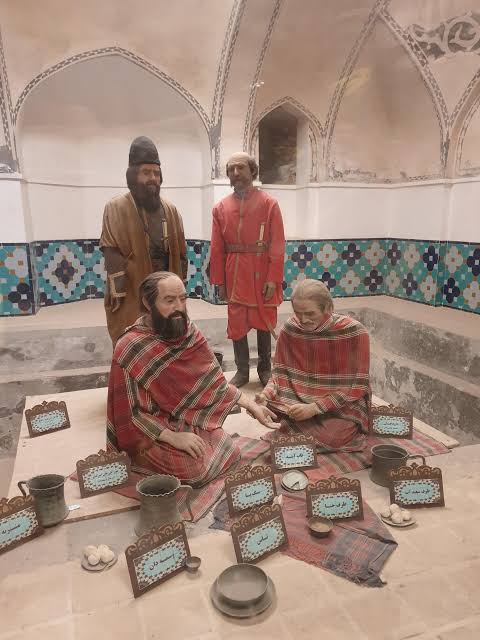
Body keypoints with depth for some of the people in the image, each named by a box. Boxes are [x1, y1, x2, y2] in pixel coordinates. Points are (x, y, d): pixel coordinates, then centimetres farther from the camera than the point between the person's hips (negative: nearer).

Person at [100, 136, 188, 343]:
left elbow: (181, 252, 13)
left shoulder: (170, 210, 9)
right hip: (130, 297, -4)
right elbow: (112, 256, -10)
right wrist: (119, 295, -14)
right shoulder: (116, 208, -5)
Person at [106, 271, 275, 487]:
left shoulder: (189, 334, -4)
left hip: (192, 421, 5)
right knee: (196, 467, -22)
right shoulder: (129, 350, -20)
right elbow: (128, 413, -17)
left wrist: (252, 405, -2)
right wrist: (172, 437, -25)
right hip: (151, 433, -5)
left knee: (230, 453, -10)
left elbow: (214, 382, 4)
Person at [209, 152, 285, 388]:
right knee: (237, 324, 7)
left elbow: (277, 244, -7)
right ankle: (242, 370, 23)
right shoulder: (220, 207, 4)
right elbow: (217, 248, 4)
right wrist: (219, 281, 2)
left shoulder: (269, 203, -4)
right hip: (235, 276, 2)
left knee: (264, 323, 9)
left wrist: (273, 278, -13)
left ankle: (265, 369, 26)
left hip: (262, 275, -2)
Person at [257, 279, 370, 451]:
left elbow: (357, 386, -15)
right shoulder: (290, 329, -5)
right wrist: (267, 393, -19)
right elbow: (281, 373, 2)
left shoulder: (354, 332, -16)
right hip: (300, 403, 3)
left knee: (329, 439, -30)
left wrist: (314, 408, -23)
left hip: (343, 407, -3)